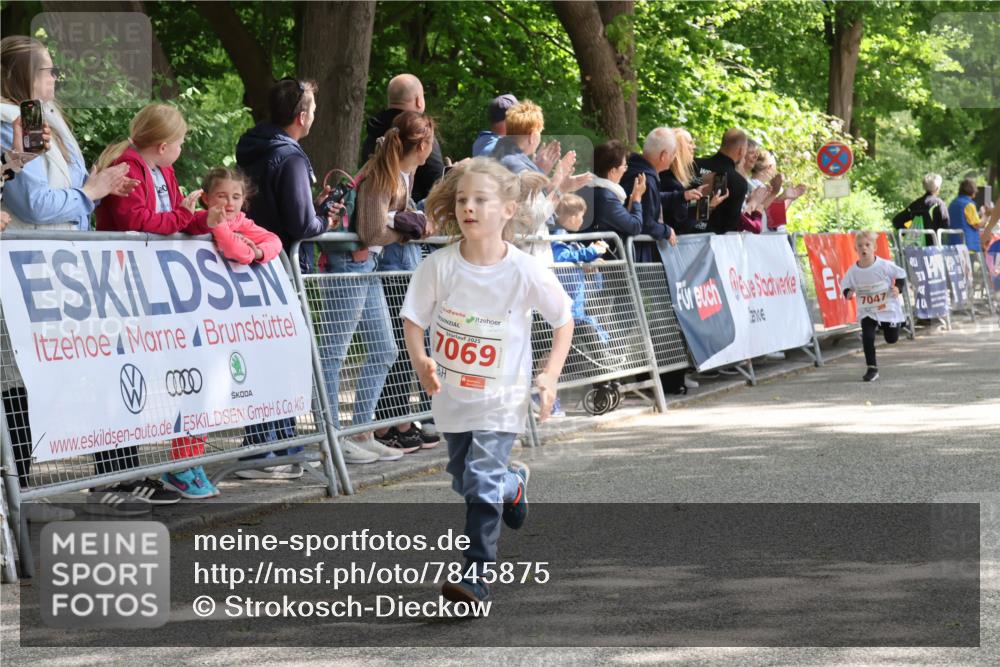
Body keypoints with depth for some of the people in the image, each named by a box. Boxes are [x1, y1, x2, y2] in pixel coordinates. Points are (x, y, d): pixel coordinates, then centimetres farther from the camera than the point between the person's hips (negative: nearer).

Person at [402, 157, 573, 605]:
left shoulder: (526, 273, -16)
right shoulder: (439, 266, -13)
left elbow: (563, 319, -2)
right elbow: (413, 318, -4)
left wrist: (550, 375, -11)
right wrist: (420, 360, -23)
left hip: (501, 399, -4)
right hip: (451, 395, 4)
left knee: (482, 484, -14)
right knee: (464, 480, 22)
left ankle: (477, 575, -9)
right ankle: (514, 485, 53)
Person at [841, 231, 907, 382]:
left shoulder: (884, 266, -17)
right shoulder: (853, 271, -12)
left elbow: (901, 275, -4)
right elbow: (845, 284, 3)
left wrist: (898, 288, -21)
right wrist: (848, 293, -18)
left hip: (888, 308, -1)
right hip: (866, 312, 1)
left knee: (891, 339, 12)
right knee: (867, 337, -15)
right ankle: (872, 369, -2)